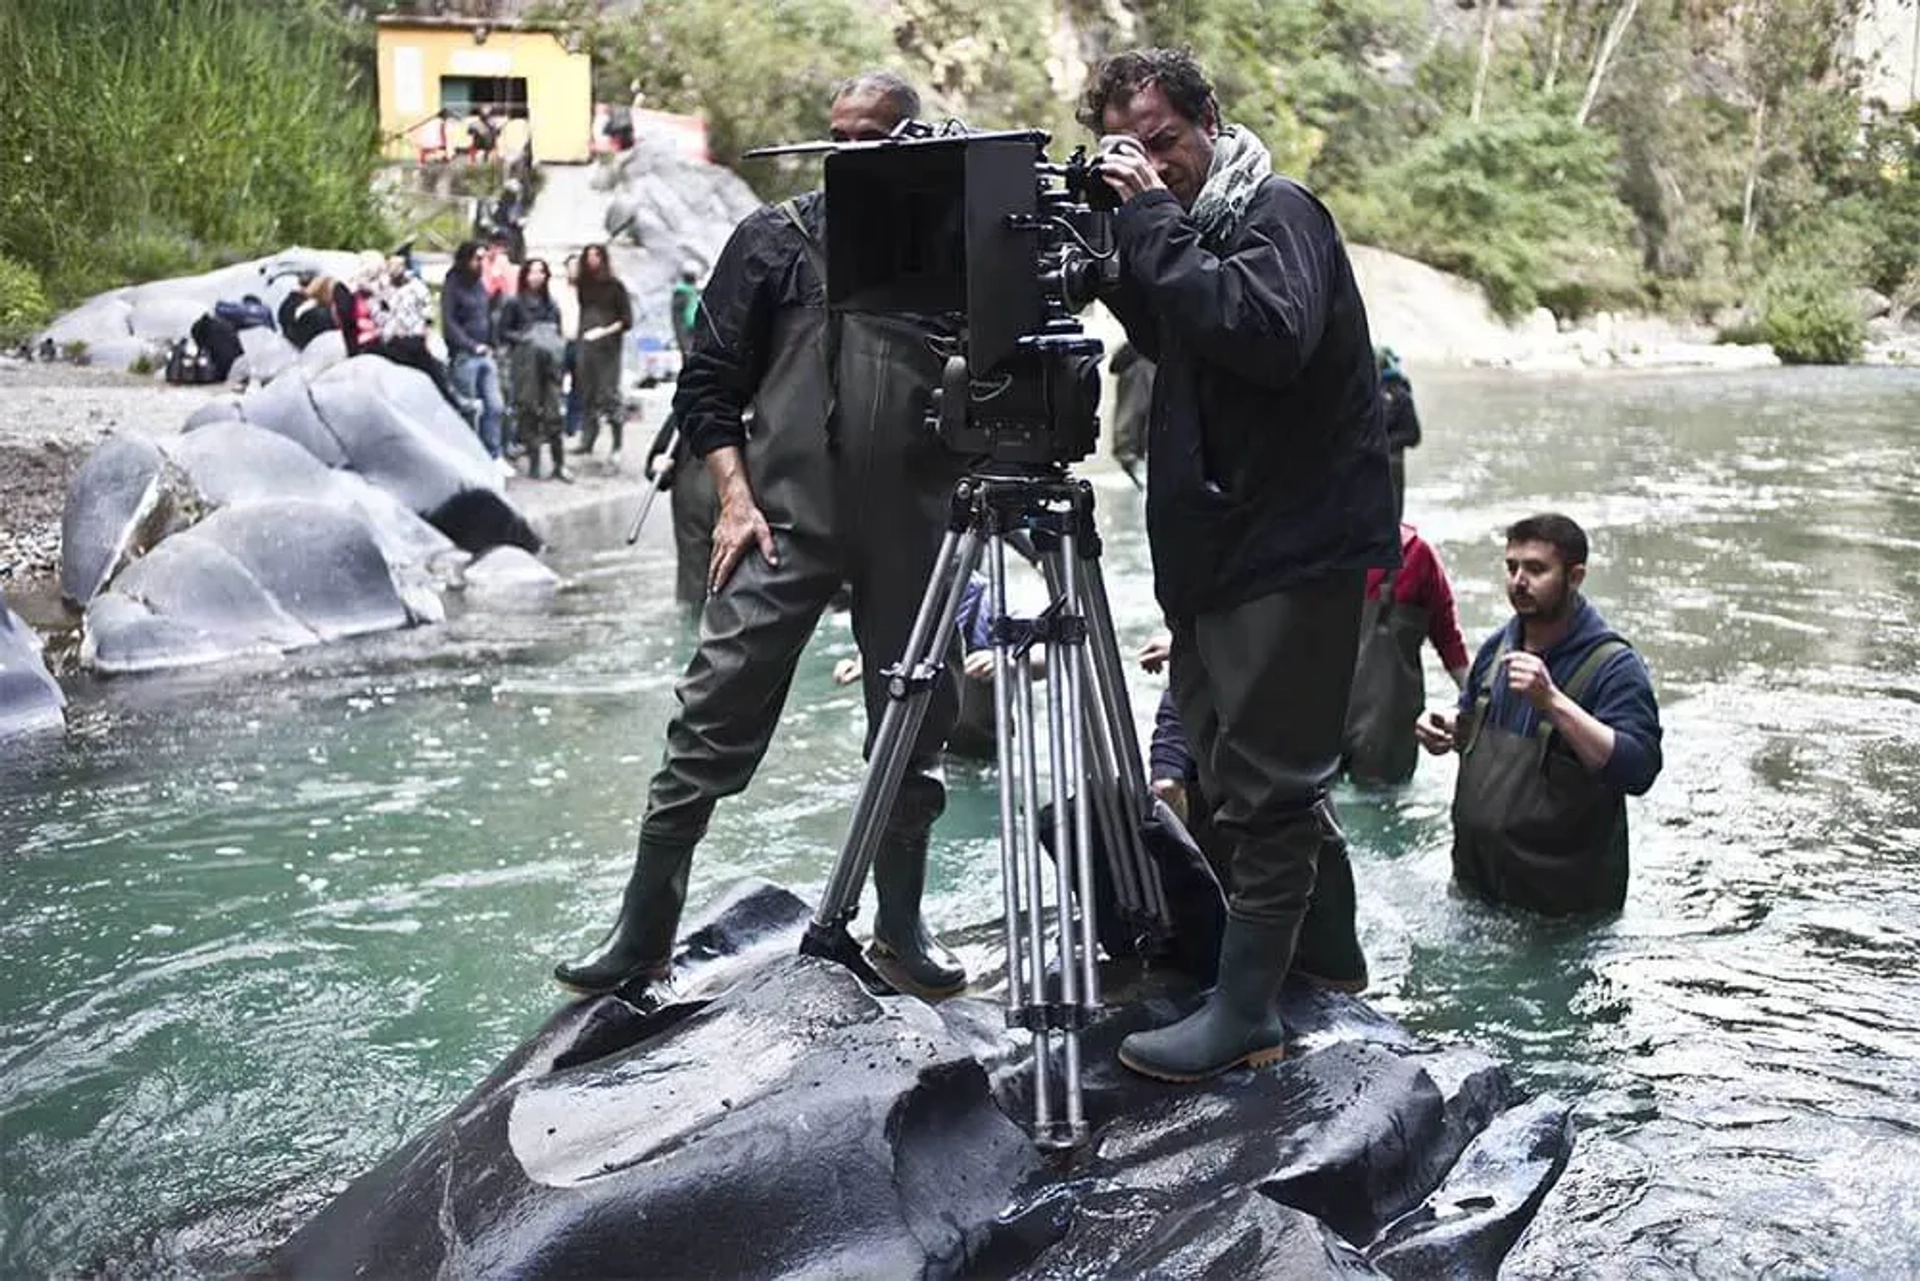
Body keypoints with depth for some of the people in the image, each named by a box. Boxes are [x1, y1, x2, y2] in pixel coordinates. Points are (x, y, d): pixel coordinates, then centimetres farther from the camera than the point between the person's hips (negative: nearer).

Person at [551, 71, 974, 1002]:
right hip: (785, 522, -1)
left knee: (913, 733, 9)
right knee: (712, 722, -5)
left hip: (910, 532, 2)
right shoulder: (776, 239, 6)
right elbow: (708, 383, 6)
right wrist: (736, 495, -6)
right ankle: (643, 932, 3)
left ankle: (899, 928, 23)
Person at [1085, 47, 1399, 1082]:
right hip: (1217, 549, 9)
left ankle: (1245, 1012, -1)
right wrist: (1119, 252, 4)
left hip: (1296, 550, -9)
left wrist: (1152, 222, -23)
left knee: (1262, 784, -7)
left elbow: (1270, 335, -29)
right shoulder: (1189, 225, 13)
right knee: (1230, 766, 17)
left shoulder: (1276, 213, -11)